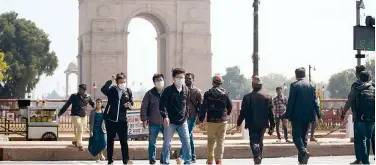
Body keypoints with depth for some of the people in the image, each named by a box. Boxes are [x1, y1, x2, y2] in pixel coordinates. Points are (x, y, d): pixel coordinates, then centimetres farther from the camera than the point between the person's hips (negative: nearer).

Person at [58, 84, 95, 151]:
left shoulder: (88, 97, 0)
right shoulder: (74, 96, -8)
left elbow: (93, 104, 18)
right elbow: (67, 105, -3)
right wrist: (60, 113, -1)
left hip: (84, 116, 4)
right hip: (75, 115, -4)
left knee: (81, 131, 12)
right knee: (80, 129, -14)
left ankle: (75, 141, 36)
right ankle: (79, 145, -5)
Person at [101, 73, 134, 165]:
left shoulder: (128, 91, 5)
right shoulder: (112, 90, -4)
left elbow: (131, 104, 13)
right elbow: (103, 90, -25)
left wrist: (129, 105, -9)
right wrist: (111, 81, -26)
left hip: (122, 120, 2)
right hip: (110, 119, -1)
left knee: (124, 141, 2)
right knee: (110, 141, 7)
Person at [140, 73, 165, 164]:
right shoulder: (150, 94, -1)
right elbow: (144, 107, -1)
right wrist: (144, 119, -8)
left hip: (165, 123, 1)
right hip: (153, 123, -1)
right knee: (152, 143, 8)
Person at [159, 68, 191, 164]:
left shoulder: (186, 90, 5)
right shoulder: (168, 90, -8)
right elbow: (162, 104, -11)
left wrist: (186, 115, 13)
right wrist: (165, 116, -21)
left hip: (183, 121, 3)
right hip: (170, 122, -3)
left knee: (186, 141, 0)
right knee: (167, 143, 3)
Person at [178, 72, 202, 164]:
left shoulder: (197, 91, 2)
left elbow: (200, 105, 2)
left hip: (192, 116, -4)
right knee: (189, 137, 9)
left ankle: (182, 155, -19)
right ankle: (193, 157, 14)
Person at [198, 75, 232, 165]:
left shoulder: (208, 93, -5)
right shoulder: (224, 93, 0)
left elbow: (204, 107, -8)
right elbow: (230, 106, 5)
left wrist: (201, 119, -2)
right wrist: (227, 113, 25)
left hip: (211, 120, -1)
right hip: (222, 120, 1)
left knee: (211, 140, 10)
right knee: (220, 140, 3)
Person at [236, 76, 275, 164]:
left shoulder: (247, 97, -7)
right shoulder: (268, 96, 1)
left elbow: (243, 112, -6)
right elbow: (271, 112, 1)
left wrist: (238, 123, 5)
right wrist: (272, 125, 7)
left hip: (252, 124, -3)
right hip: (263, 124, 3)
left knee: (254, 141, -3)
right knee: (260, 141, 17)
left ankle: (257, 157, -26)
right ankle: (259, 157, 24)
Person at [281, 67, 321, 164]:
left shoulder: (294, 85, -8)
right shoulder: (311, 86, 6)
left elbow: (291, 102, -10)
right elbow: (315, 101, 5)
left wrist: (287, 116, -6)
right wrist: (318, 115, 8)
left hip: (297, 116, -5)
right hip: (308, 115, 5)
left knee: (296, 136, -1)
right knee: (303, 136, 13)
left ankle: (304, 152, -25)